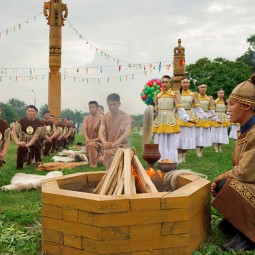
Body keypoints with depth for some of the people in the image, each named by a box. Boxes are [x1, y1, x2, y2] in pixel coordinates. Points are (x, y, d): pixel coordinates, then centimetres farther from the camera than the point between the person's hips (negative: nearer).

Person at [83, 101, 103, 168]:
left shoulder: (101, 118, -8)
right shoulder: (86, 118, 5)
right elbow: (84, 129, -7)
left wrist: (97, 139, -24)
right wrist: (87, 139, -23)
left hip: (98, 140, -6)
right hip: (89, 141, 6)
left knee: (91, 145, -32)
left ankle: (94, 165, -22)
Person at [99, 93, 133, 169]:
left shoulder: (125, 117, -5)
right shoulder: (105, 117, 6)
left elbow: (128, 133, -20)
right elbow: (101, 132, -6)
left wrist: (114, 144, -35)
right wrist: (104, 142, -30)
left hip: (122, 146, -4)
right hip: (109, 147, 4)